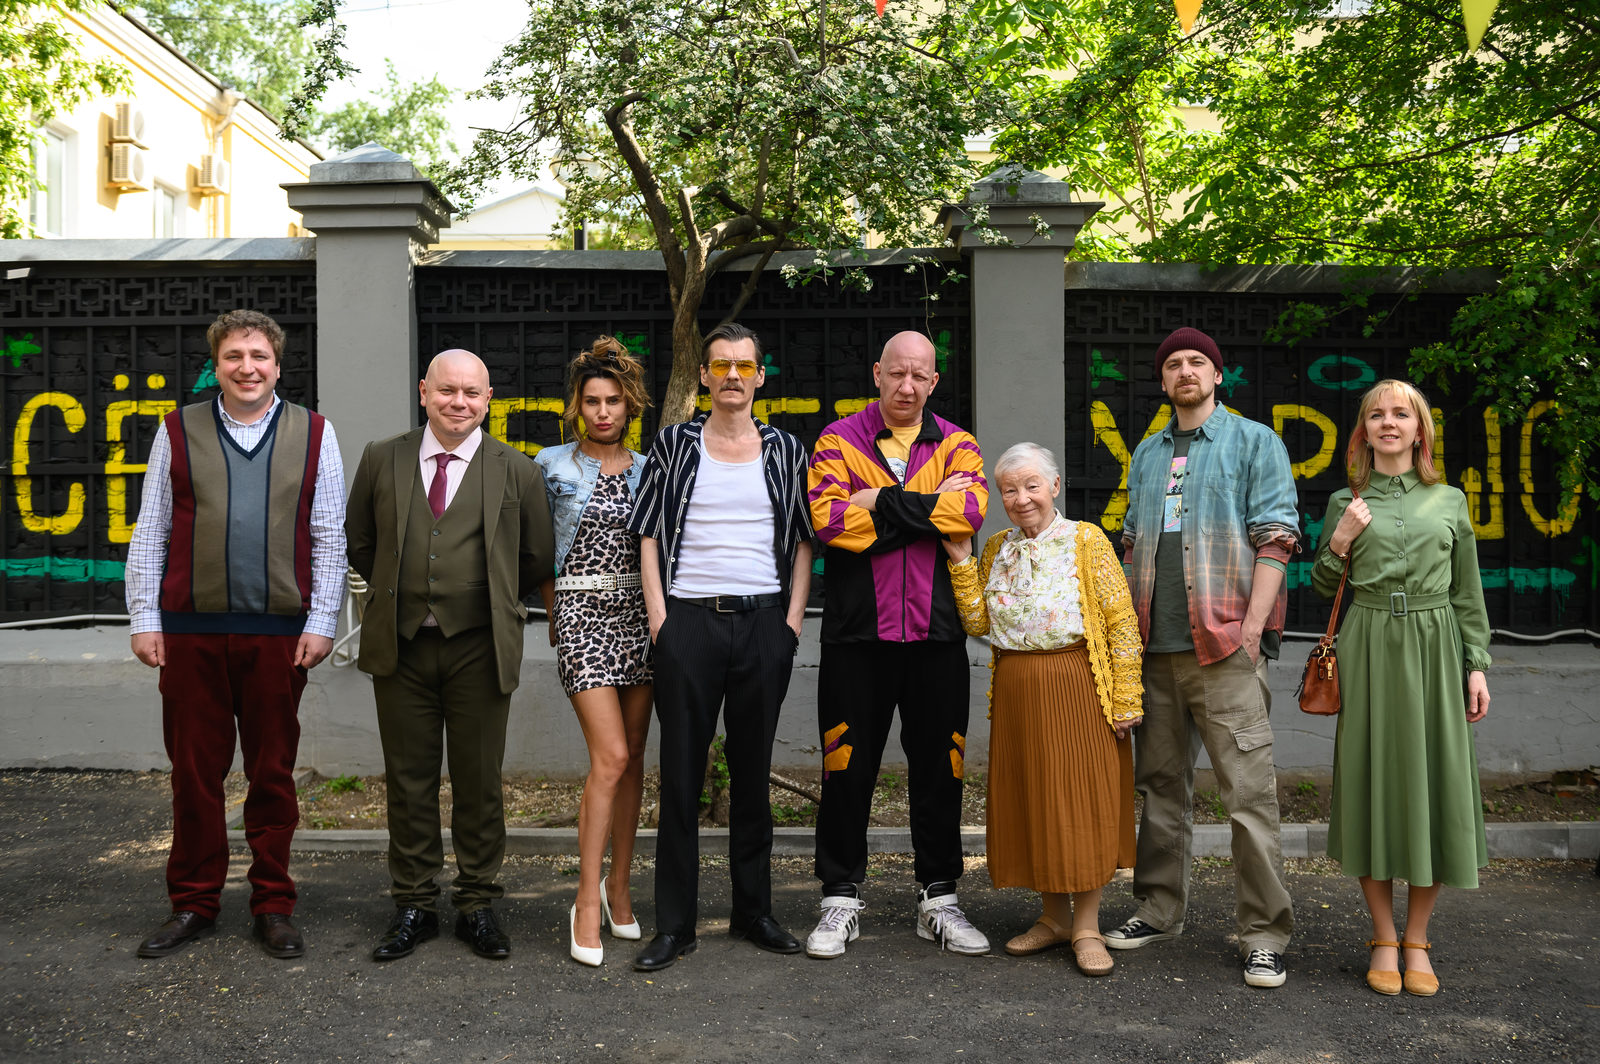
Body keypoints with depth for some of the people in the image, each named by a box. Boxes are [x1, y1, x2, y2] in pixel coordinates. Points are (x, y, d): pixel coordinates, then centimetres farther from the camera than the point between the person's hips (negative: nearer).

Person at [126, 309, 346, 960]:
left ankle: (273, 906, 18)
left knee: (273, 773, 7)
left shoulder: (313, 435, 6)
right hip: (190, 630, 1)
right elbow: (150, 534, 8)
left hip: (279, 632, 0)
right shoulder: (177, 432, 7)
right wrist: (143, 620, 2)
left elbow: (330, 539, 5)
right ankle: (194, 905, 20)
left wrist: (321, 624, -1)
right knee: (195, 772, 7)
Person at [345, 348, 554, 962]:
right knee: (408, 780, 8)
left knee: (480, 780, 5)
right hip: (401, 645, 2)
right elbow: (358, 541, 16)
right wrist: (397, 592, 13)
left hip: (478, 649, -1)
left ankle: (477, 906, 19)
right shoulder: (382, 459, 6)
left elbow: (536, 558, 9)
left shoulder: (516, 472, 2)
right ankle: (414, 907, 21)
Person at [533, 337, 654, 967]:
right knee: (610, 758, -13)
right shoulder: (552, 466, 3)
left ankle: (618, 887, 20)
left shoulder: (649, 470, 10)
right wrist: (556, 610, 8)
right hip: (582, 613, -4)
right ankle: (587, 905, -5)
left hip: (639, 612, 4)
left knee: (633, 757, 6)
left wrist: (659, 607, 7)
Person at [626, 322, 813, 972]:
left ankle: (753, 912, 20)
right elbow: (648, 537, 4)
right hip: (689, 621, -1)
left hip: (764, 625, 2)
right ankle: (674, 924, 8)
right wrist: (659, 620, -5)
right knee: (681, 773, 1)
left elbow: (803, 541, 10)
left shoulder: (784, 451, 10)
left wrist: (793, 619, 0)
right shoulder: (674, 446, 6)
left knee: (753, 770, 9)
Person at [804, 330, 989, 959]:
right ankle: (841, 900, 18)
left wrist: (881, 504, -13)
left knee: (939, 767, 8)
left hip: (936, 634, 2)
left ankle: (938, 900, 22)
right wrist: (929, 505, -12)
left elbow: (971, 510, -11)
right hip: (857, 633, -1)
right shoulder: (839, 440, 5)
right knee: (847, 769, 4)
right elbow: (827, 517, -13)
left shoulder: (956, 445, 10)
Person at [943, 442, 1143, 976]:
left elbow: (1121, 623, -7)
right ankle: (1054, 915, 24)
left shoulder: (1086, 541, -4)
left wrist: (1126, 699, -12)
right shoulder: (996, 549, 11)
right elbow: (977, 621, 3)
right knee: (1032, 801, 9)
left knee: (1082, 800, -1)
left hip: (1078, 687, -5)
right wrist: (961, 561, -3)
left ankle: (1086, 926, 10)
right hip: (1017, 690, 5)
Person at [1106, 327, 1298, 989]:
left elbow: (1275, 538, -3)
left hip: (1223, 645, -5)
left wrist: (1252, 628, -12)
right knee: (1161, 783, 11)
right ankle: (1160, 910, 22)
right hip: (1155, 647, 5)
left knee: (1248, 790, -7)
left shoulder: (1254, 442, 5)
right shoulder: (1147, 455, 20)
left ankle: (1264, 934, 0)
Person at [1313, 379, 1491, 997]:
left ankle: (1417, 940, 14)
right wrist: (1339, 542, -5)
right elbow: (1321, 590, 12)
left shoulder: (1449, 501, 10)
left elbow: (1468, 592, 10)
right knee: (1373, 777, 0)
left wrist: (1477, 665, 2)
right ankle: (1384, 940, 12)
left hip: (1434, 651, 1)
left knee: (1432, 776, 1)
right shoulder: (1346, 502, 9)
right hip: (1369, 652, 0)